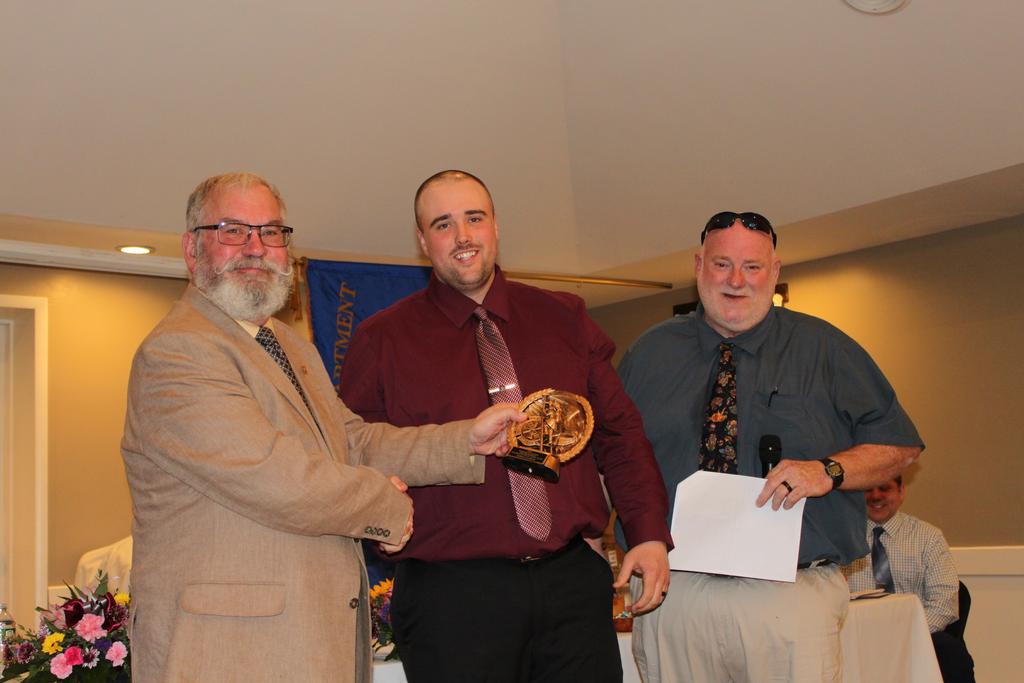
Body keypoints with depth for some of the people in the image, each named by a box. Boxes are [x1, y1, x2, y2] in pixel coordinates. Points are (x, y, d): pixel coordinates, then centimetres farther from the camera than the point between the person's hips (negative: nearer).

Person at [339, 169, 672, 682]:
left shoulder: (563, 319, 11)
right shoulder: (382, 340, 3)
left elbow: (619, 431, 10)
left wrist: (650, 535, 2)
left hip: (574, 582, 3)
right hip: (451, 595, -2)